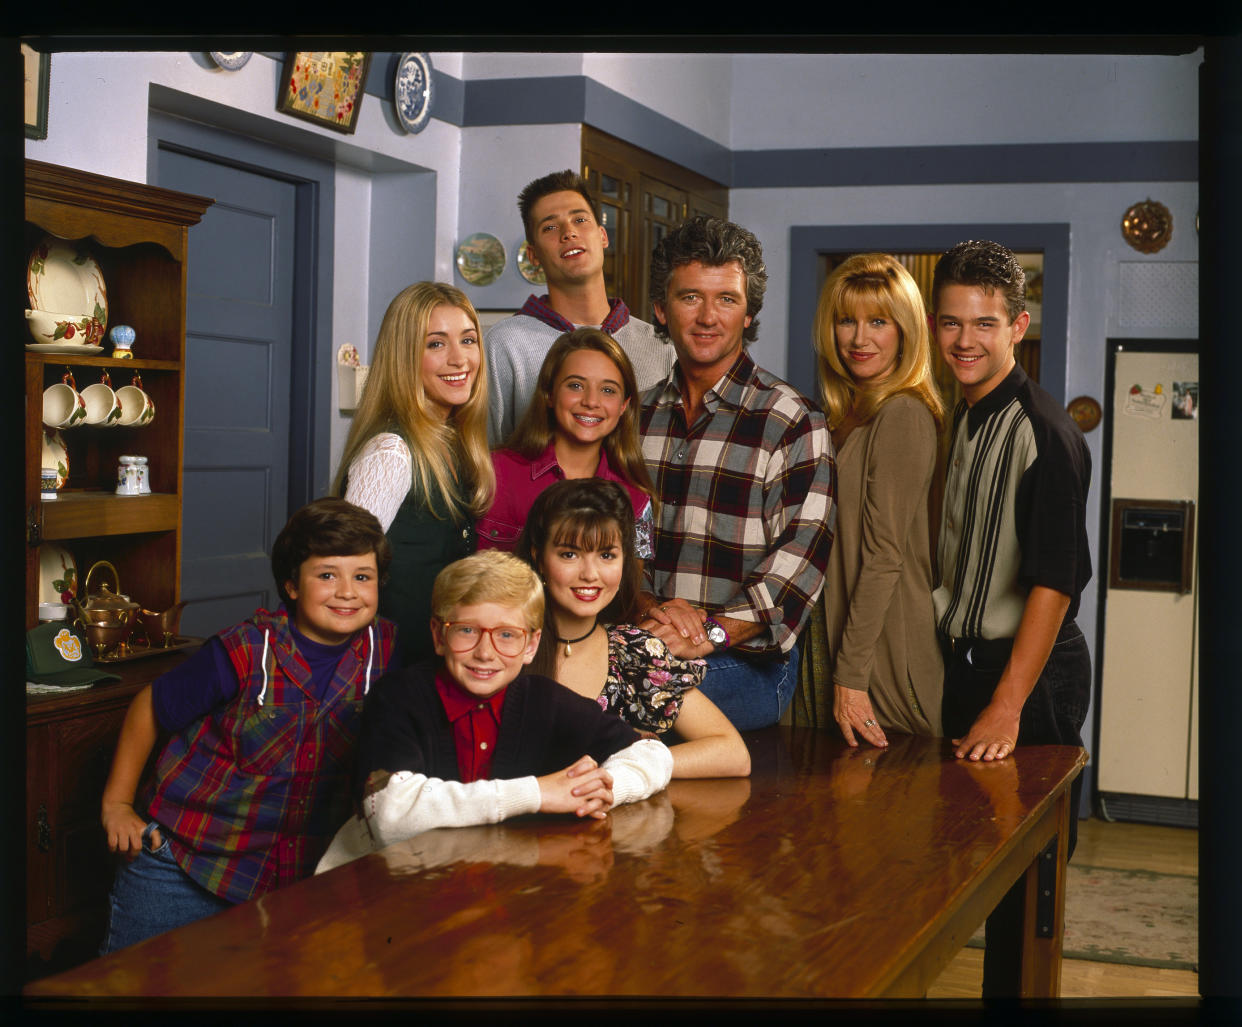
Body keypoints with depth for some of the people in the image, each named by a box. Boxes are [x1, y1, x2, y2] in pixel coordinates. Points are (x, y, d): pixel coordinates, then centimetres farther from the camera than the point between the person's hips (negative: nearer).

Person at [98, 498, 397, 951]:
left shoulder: (385, 649, -7)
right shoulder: (245, 654, -15)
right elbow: (150, 707, 0)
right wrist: (116, 804, 2)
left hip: (298, 878, 2)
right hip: (182, 863, -2)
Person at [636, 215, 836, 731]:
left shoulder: (794, 422, -3)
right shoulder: (639, 413, 14)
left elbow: (802, 554, -9)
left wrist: (715, 631, -19)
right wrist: (648, 606, -10)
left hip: (743, 665, -5)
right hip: (642, 650, 5)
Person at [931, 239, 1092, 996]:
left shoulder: (1045, 432, -14)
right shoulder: (959, 422, 10)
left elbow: (1054, 579, -18)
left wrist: (1008, 704, -20)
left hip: (1032, 675, -8)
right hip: (964, 662, 8)